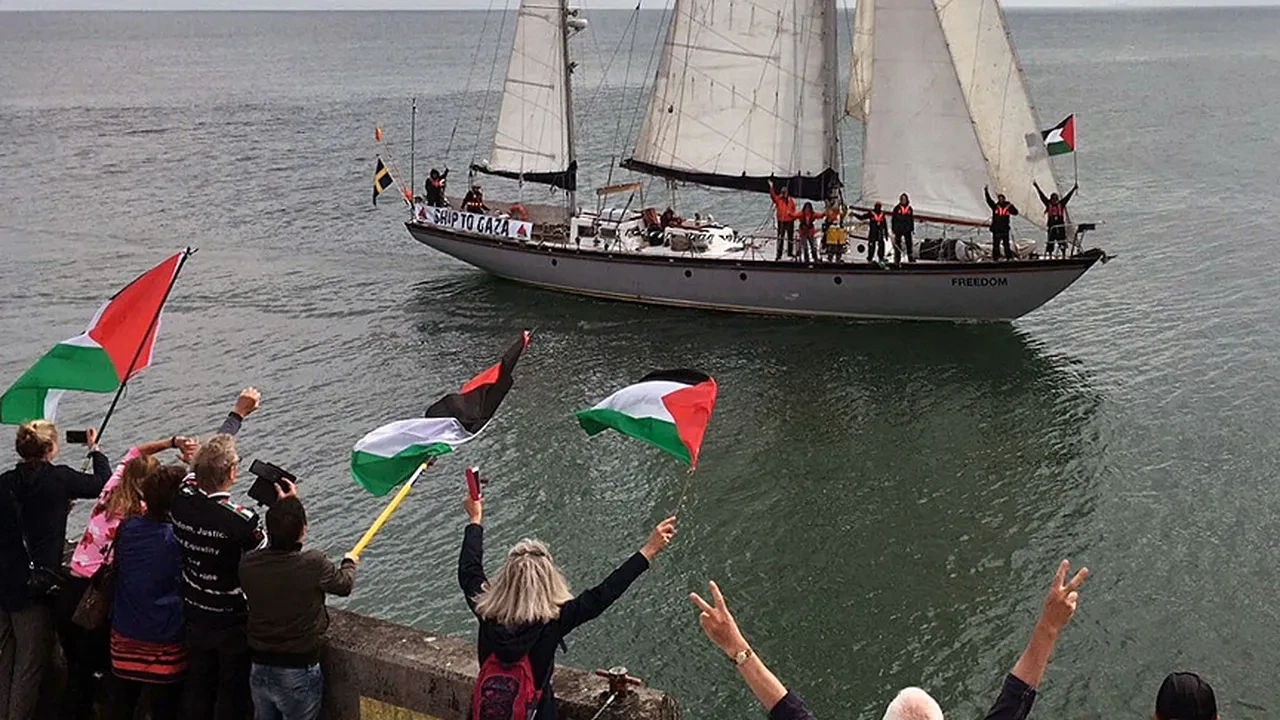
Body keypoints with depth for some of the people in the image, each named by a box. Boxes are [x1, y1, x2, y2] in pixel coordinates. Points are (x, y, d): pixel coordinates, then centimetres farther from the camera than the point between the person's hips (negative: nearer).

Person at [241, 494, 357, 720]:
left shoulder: (248, 565, -13)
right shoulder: (314, 564, -23)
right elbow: (344, 585, -2)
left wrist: (281, 508, 13)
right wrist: (349, 563, 21)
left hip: (260, 670, 4)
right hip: (298, 673, -4)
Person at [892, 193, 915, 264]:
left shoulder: (909, 208, 7)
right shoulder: (897, 208, -1)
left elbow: (912, 219, 14)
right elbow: (893, 219, 1)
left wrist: (912, 229, 11)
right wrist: (893, 229, -3)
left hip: (907, 229, 2)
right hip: (898, 229, -2)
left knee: (909, 243, 2)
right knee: (897, 244, 1)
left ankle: (910, 258, 10)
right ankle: (897, 260, 5)